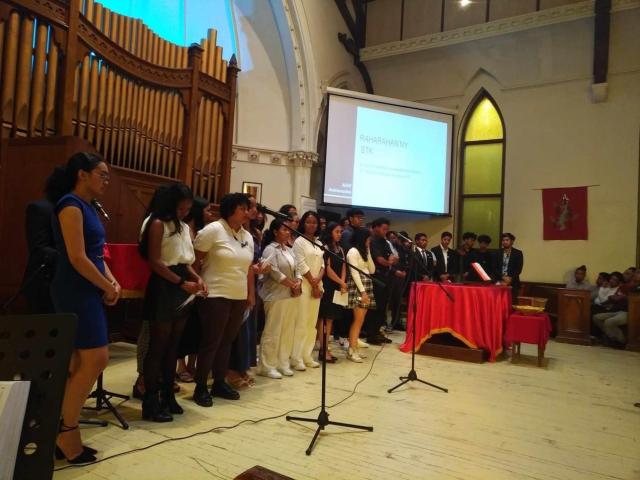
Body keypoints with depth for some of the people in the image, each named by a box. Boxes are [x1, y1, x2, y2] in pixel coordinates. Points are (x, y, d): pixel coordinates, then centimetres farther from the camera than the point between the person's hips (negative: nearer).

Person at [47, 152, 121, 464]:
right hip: (76, 293, -9)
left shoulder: (87, 207, 15)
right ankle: (65, 432, 9)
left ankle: (65, 433, 22)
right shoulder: (70, 205, -13)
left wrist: (111, 280, 3)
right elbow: (77, 258, -20)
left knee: (80, 364, 11)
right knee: (96, 360, -7)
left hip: (88, 292, 9)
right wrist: (107, 287, -10)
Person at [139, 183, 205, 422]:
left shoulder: (184, 227, 15)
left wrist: (196, 278, 0)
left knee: (173, 345, 13)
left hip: (181, 290, 8)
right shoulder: (158, 224, -8)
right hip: (164, 288, -8)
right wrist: (182, 283, -19)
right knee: (158, 346, -2)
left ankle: (167, 395, 24)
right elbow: (154, 262, -15)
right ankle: (150, 403, 7)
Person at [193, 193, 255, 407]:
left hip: (239, 297, 7)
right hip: (215, 295, -6)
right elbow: (195, 260, -8)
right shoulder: (213, 230, -9)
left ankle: (219, 383, 26)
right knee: (211, 342, -1)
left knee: (226, 341, 13)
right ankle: (200, 387, 12)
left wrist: (251, 294, 14)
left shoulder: (247, 236, 11)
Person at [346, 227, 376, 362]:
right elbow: (354, 273, -15)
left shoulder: (363, 252, 19)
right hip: (358, 287, -9)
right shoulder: (353, 251, -8)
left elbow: (372, 270, 12)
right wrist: (363, 291, -19)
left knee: (360, 320, 6)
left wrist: (368, 252, 7)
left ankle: (354, 347, 10)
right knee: (358, 320, -10)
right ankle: (351, 350, -5)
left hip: (366, 286, 9)